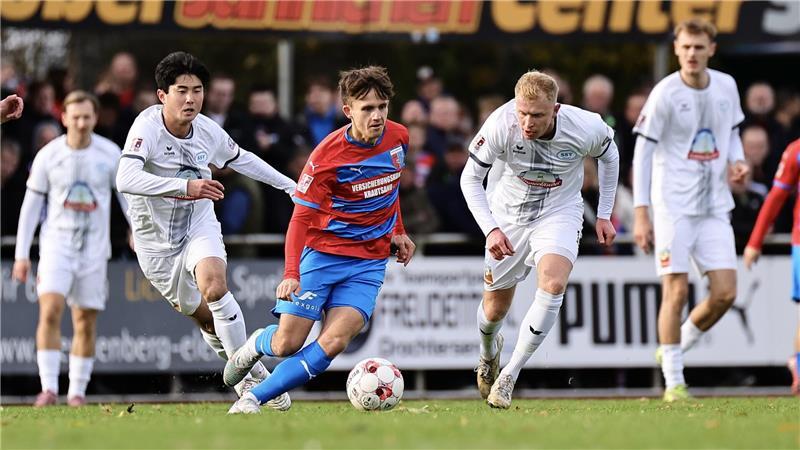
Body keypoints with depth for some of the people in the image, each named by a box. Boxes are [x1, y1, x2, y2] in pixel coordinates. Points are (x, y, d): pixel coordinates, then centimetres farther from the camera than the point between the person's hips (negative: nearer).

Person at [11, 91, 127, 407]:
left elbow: (128, 195, 10)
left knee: (86, 322, 2)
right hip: (56, 243, -1)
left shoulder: (110, 154, -1)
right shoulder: (48, 156, -3)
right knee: (50, 310, -18)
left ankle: (77, 391, 12)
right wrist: (21, 254, 0)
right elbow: (30, 205, 2)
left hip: (94, 247, 1)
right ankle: (49, 388, -18)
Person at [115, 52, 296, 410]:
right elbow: (126, 179, -40)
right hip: (157, 241, -1)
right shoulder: (147, 127, -24)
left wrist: (289, 185, 22)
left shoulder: (208, 131, -9)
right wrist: (185, 186, -49)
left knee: (214, 287, -27)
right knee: (203, 317, 8)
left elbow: (240, 159, 15)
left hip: (200, 226, 1)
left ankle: (253, 374, -20)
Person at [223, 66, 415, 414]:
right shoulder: (327, 155, -18)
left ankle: (253, 399, -9)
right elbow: (301, 218, -18)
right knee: (287, 344, -5)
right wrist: (291, 274, -30)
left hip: (369, 262, 3)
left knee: (333, 342, -17)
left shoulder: (398, 138, -2)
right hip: (322, 252, -3)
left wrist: (397, 232, 23)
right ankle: (258, 344, 33)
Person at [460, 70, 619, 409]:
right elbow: (470, 178, -14)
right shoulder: (501, 124, -26)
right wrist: (490, 229, -25)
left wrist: (604, 216, 4)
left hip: (560, 213, -1)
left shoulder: (586, 128, -24)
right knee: (495, 308, 8)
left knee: (553, 284, -28)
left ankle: (509, 375, -17)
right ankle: (488, 350, 48)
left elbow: (609, 155, 1)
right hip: (509, 215, 1)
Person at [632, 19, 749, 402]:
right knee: (676, 290, -8)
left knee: (725, 293, -2)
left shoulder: (726, 87, 5)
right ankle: (673, 381, 1)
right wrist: (641, 215, -13)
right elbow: (642, 154, -8)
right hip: (673, 207, -5)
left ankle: (674, 349, 20)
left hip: (714, 205, 5)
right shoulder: (665, 94, -10)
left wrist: (738, 162, -1)